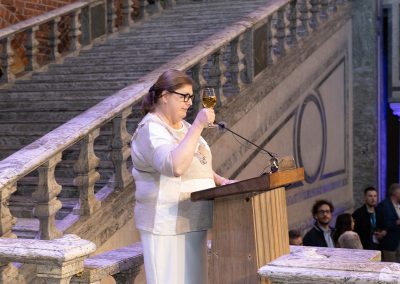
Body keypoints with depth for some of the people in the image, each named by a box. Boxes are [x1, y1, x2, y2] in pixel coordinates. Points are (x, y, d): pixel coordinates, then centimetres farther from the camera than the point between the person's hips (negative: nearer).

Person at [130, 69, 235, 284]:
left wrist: (219, 180, 10)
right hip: (167, 226, -9)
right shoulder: (151, 129, -15)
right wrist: (198, 125, -30)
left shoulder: (183, 126, 16)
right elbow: (175, 166, -32)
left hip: (193, 222, 9)